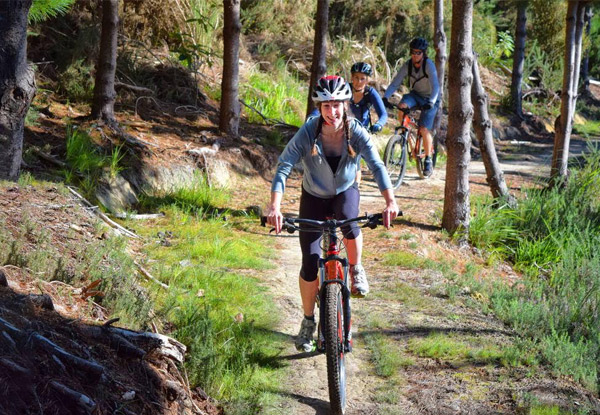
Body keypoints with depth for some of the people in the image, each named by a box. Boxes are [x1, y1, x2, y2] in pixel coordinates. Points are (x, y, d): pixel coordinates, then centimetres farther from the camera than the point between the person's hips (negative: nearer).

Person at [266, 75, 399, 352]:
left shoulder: (357, 133, -23)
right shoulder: (308, 133, -26)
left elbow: (376, 166, -32)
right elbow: (284, 167, -31)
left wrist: (390, 201, -49)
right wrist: (274, 207, -46)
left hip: (345, 191, 0)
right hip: (314, 196, 0)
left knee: (350, 222, -36)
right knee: (310, 262, -7)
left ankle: (356, 269, -4)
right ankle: (308, 321, 14)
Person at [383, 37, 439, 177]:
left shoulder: (429, 65, -23)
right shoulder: (408, 64, -11)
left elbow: (435, 86, -32)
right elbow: (395, 82, -15)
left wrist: (431, 102, -49)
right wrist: (385, 97, -30)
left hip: (429, 99, -4)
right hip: (415, 94, 4)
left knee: (424, 129, -17)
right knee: (402, 105, -30)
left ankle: (428, 160, 2)